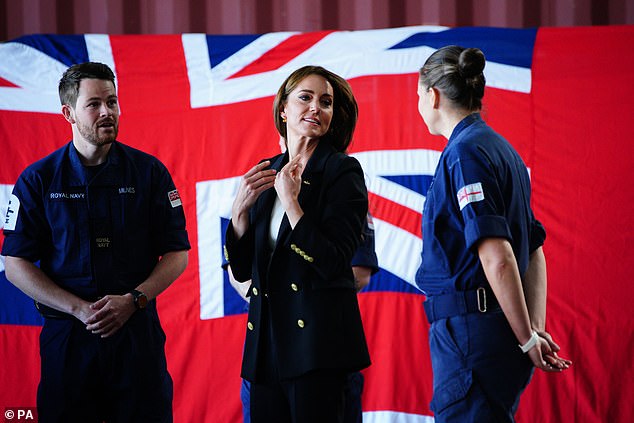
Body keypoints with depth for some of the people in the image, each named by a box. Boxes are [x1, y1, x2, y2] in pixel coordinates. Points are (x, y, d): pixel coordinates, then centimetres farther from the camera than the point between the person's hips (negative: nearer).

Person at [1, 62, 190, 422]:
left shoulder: (148, 172, 3)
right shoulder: (39, 180, 1)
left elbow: (177, 254, 4)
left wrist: (133, 300, -12)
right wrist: (80, 309, -12)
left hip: (138, 333, 1)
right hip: (67, 337, 0)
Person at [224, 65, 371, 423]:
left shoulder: (343, 171, -4)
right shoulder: (266, 173, 13)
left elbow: (333, 264, -14)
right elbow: (242, 269, 11)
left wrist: (290, 201, -16)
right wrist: (241, 208, -3)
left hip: (317, 338, -6)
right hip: (266, 336, 6)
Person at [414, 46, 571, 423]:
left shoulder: (464, 153, -13)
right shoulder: (501, 149, 16)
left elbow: (497, 256, -20)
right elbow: (534, 250, 16)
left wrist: (528, 338, -13)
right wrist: (537, 330, 10)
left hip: (470, 332, -10)